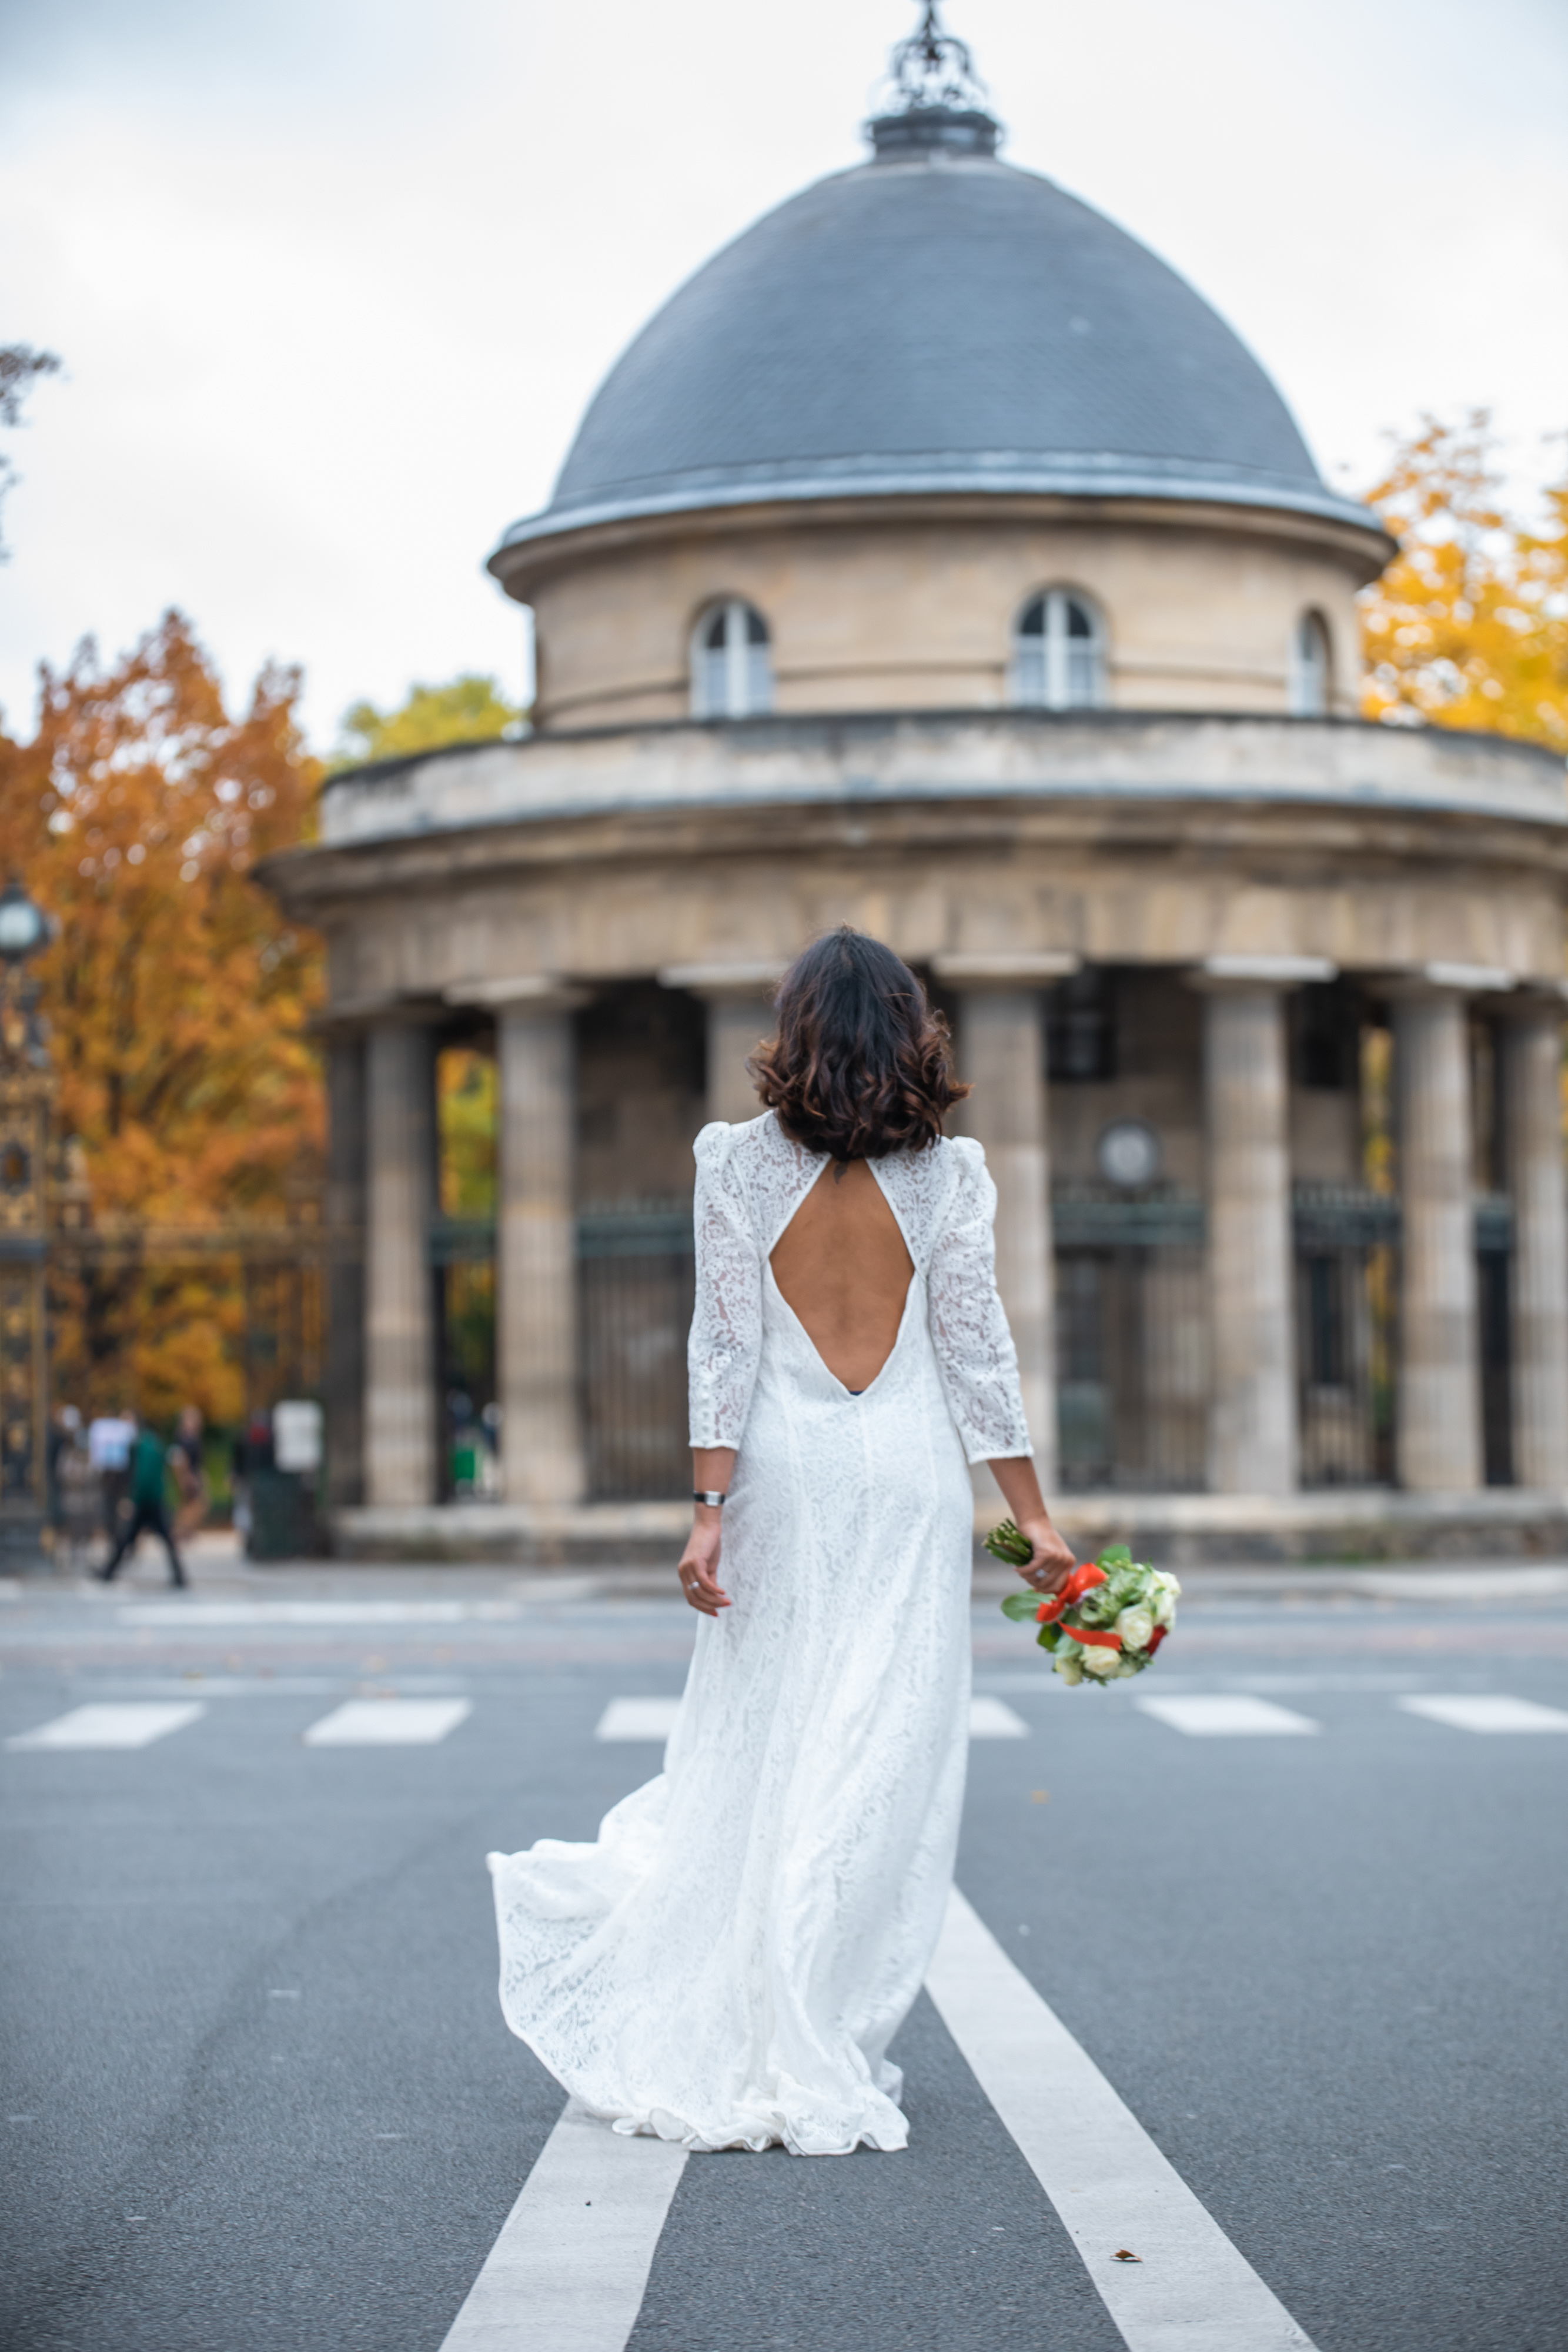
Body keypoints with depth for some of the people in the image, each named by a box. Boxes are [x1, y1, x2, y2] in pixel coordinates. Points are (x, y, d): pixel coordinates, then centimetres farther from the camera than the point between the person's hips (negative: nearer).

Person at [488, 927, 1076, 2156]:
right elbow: (978, 1350, -1)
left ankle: (707, 2043, 16)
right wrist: (1033, 1514, 4)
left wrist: (710, 1509, -4)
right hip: (910, 1473, -1)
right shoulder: (947, 1171, -1)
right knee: (882, 1769, 2)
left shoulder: (742, 1161, -1)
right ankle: (823, 2066, 4)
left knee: (759, 1751, 11)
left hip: (784, 1472, 1)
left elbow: (724, 1346, -4)